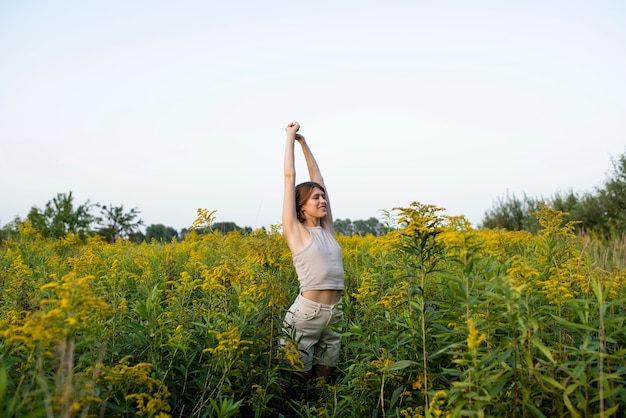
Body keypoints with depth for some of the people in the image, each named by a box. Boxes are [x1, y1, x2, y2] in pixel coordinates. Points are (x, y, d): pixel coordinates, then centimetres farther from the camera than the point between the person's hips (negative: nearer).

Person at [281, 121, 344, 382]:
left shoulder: (326, 229, 11)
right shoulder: (295, 231, -3)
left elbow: (317, 178, 14)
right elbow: (289, 176, -1)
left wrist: (303, 141, 18)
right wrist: (291, 137, 8)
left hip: (334, 315, 6)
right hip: (305, 314, -5)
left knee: (324, 379, 15)